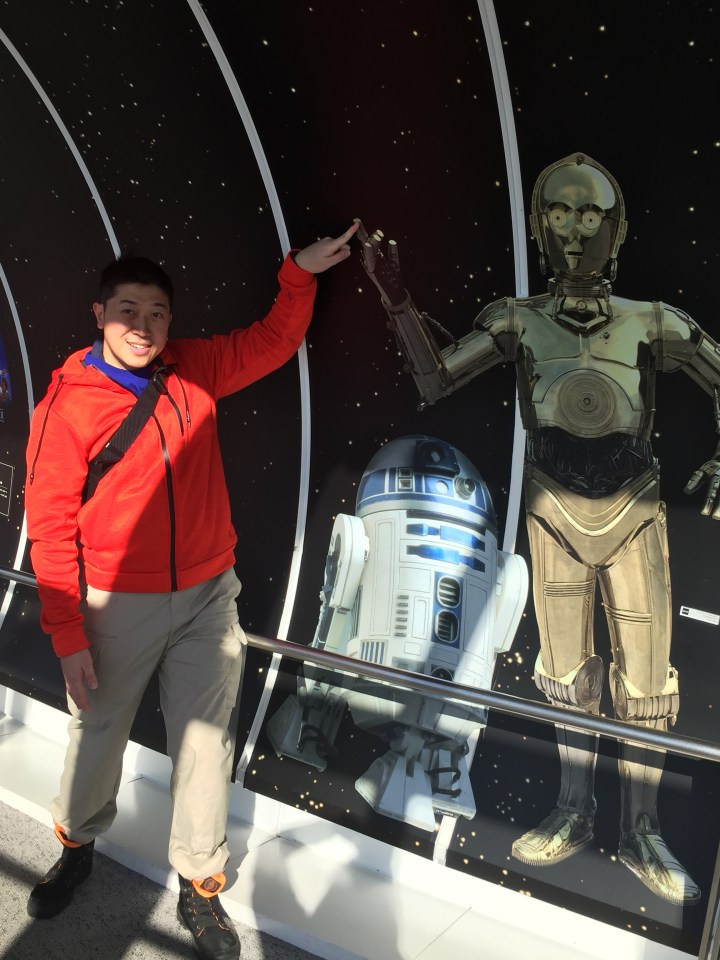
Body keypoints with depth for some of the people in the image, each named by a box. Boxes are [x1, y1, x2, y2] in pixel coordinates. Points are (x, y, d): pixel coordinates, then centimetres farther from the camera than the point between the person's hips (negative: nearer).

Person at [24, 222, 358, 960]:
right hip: (118, 604, -2)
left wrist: (300, 273, -2)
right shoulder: (67, 405, -12)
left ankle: (199, 885, 28)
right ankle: (77, 847, 48)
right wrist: (67, 634, -11)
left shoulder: (194, 372, -1)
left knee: (205, 740, 8)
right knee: (98, 732, 18)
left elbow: (274, 340, 12)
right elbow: (50, 525, -10)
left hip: (207, 596, 3)